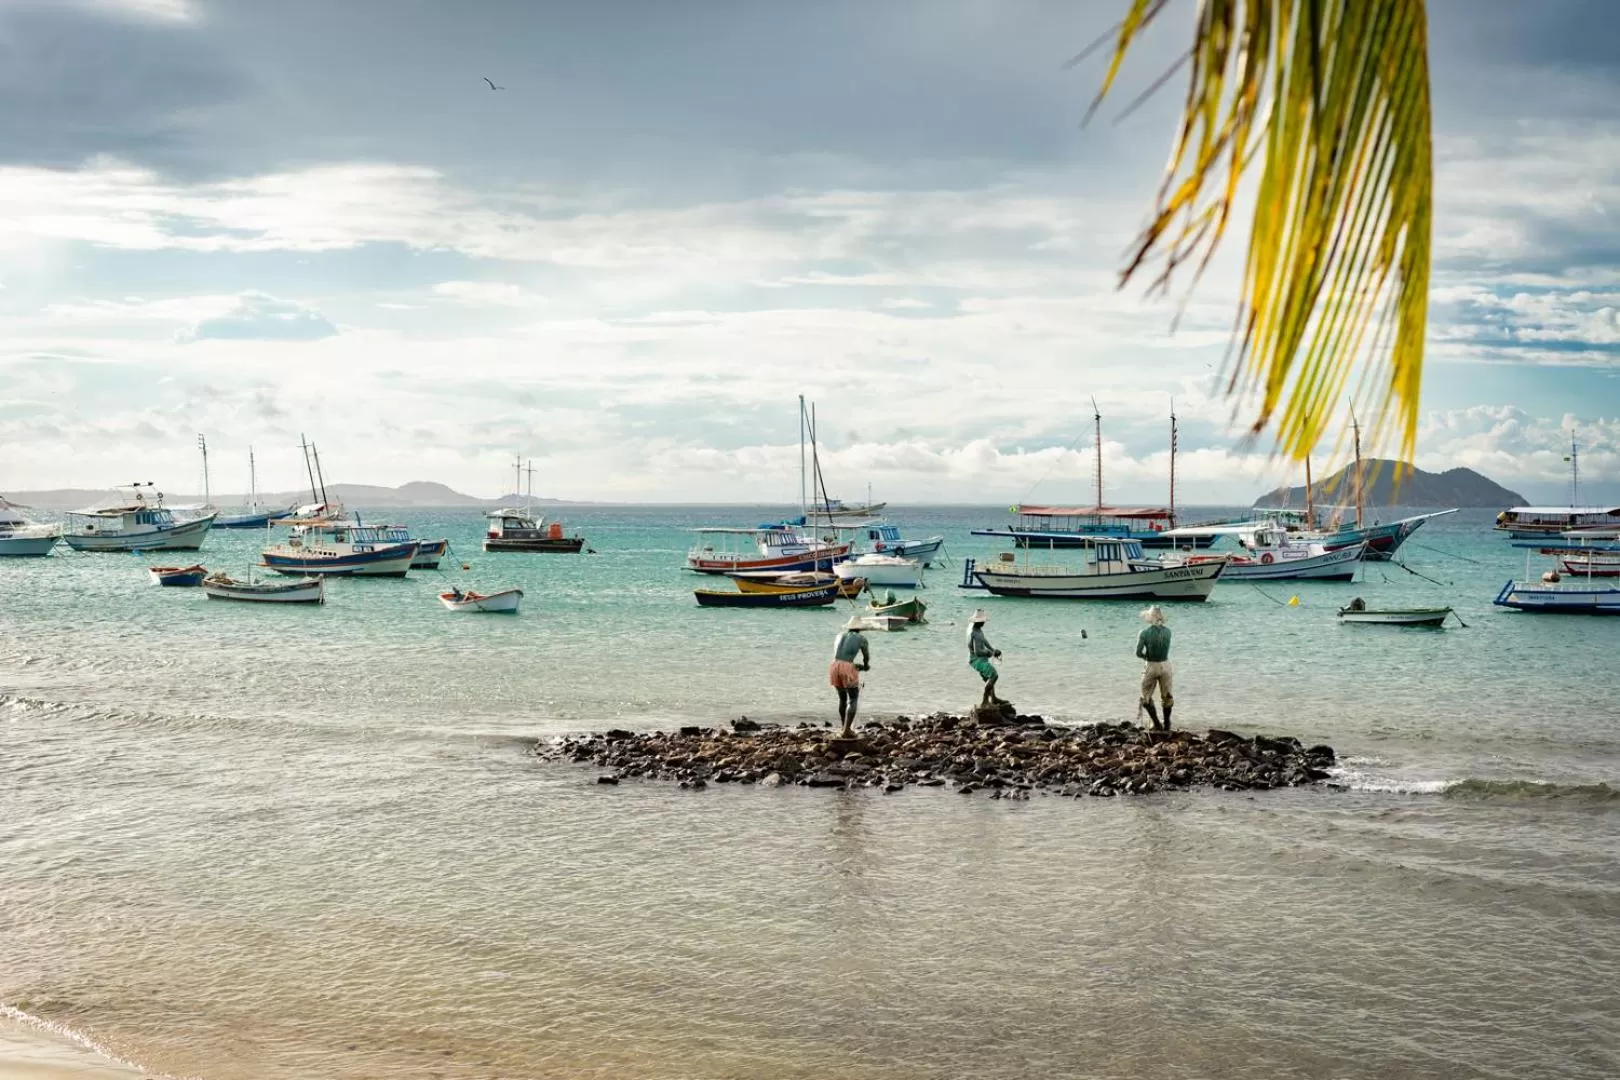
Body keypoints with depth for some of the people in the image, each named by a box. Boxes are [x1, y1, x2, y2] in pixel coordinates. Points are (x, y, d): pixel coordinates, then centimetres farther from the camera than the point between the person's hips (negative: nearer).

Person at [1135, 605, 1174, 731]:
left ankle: (1157, 725, 10)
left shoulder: (1145, 632, -15)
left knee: (1146, 697, 14)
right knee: (1167, 696, 19)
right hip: (1165, 665, 3)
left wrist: (1146, 656, 4)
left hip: (1151, 666, -3)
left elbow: (1138, 653, -15)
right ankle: (1167, 725, 26)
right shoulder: (1167, 631, -5)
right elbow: (1165, 648, 9)